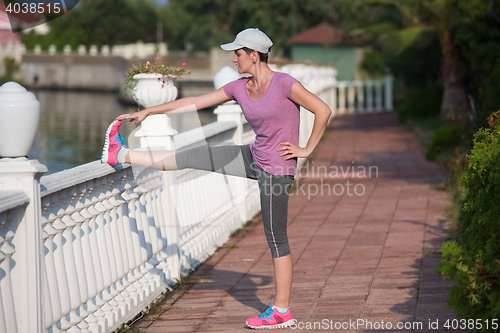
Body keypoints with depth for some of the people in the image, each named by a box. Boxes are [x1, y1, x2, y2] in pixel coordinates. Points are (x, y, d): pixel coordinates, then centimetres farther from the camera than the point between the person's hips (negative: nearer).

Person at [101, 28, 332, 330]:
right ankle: (122, 155, 21)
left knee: (276, 238, 1)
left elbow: (323, 110, -19)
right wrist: (148, 112, 9)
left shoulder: (284, 83, -20)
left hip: (276, 169, -7)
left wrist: (307, 149, -12)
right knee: (193, 157, 7)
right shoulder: (240, 88, 1)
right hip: (254, 158, 7)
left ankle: (282, 311, 11)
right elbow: (195, 103, 7)